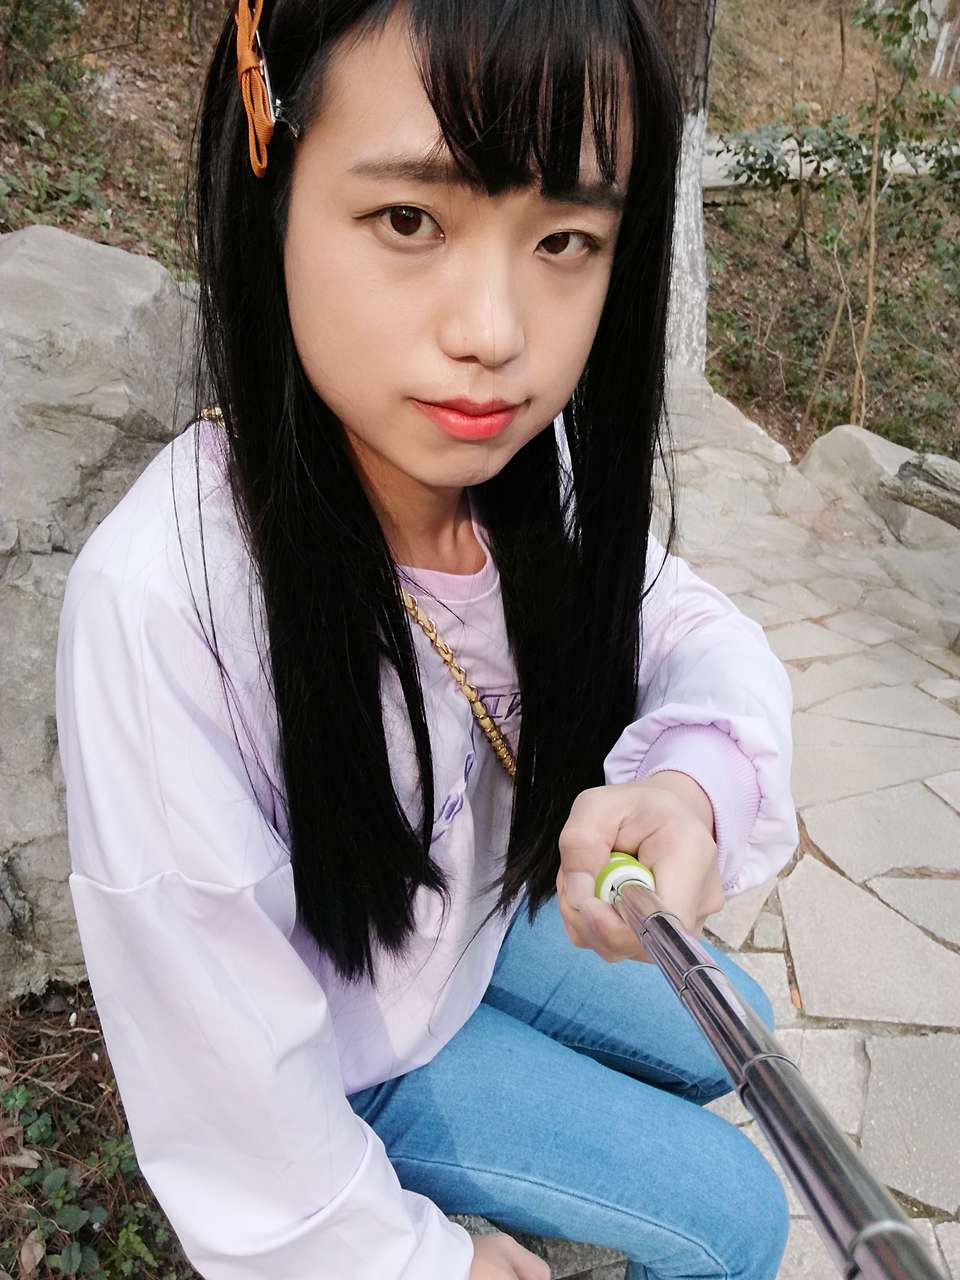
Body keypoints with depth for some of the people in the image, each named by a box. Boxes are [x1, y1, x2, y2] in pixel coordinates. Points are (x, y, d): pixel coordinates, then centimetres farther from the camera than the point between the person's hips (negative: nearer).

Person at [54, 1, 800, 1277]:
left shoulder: (529, 463, -21)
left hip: (482, 921, 5)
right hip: (344, 1062, -4)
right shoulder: (161, 598, -38)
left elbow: (700, 628, -12)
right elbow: (217, 1046, -28)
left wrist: (693, 780, -38)